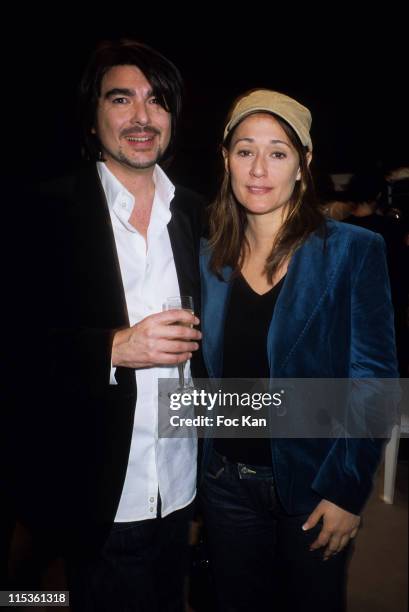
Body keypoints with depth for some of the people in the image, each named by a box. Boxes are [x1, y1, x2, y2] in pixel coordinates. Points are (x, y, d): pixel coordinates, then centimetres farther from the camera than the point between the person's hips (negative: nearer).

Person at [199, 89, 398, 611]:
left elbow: (374, 378, -11)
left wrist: (347, 491, -13)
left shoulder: (354, 250, -11)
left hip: (310, 484, -3)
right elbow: (205, 372, 7)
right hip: (226, 481, 3)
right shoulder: (209, 257, 0)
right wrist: (199, 462, 1)